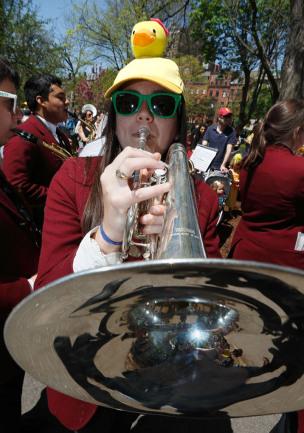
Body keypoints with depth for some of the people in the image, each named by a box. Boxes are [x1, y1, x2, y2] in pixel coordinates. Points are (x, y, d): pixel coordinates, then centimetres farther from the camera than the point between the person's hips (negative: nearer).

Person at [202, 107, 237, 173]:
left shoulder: (231, 131, -4)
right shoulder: (210, 129, 2)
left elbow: (229, 149, -12)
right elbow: (204, 146, -1)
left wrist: (223, 165, -25)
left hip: (220, 168, -2)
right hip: (207, 166, 2)